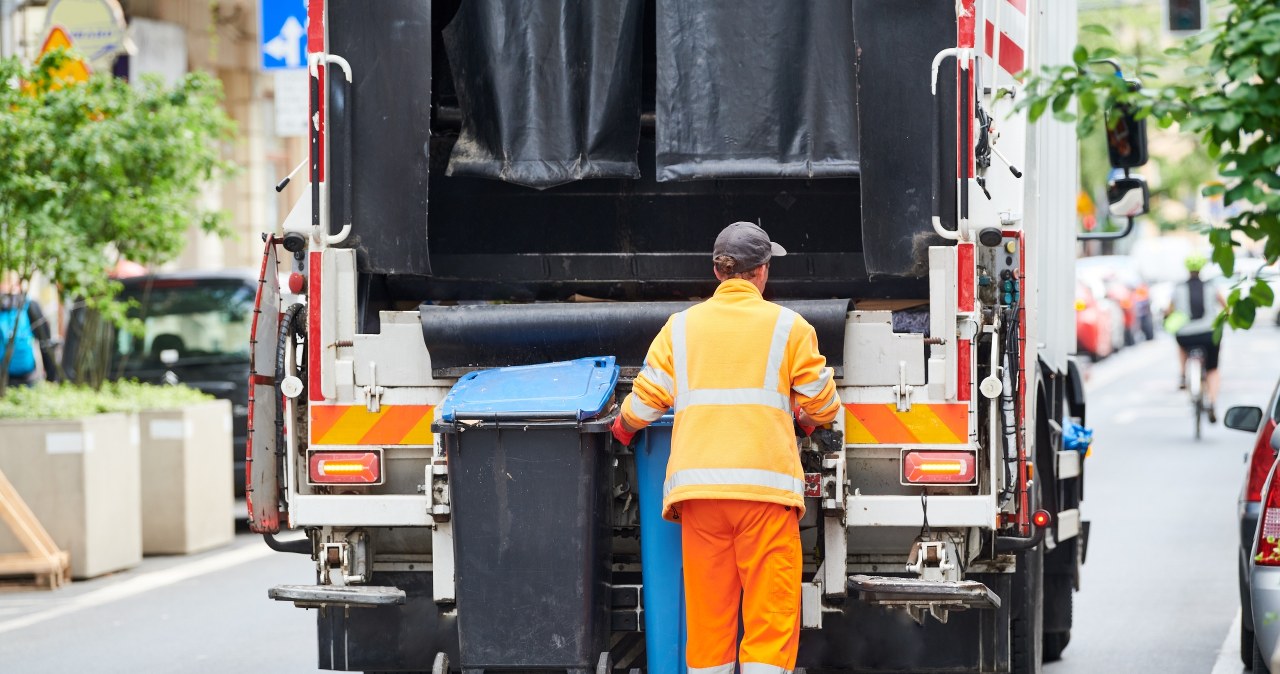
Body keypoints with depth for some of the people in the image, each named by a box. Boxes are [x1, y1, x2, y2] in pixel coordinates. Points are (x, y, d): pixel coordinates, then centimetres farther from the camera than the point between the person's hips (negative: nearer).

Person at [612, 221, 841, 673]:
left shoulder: (681, 326, 11)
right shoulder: (788, 326, 5)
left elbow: (645, 401, 9)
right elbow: (823, 406, 10)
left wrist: (624, 427, 30)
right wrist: (804, 418, 33)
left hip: (698, 485, 3)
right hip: (766, 483, -3)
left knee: (707, 617, 7)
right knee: (771, 616, -4)